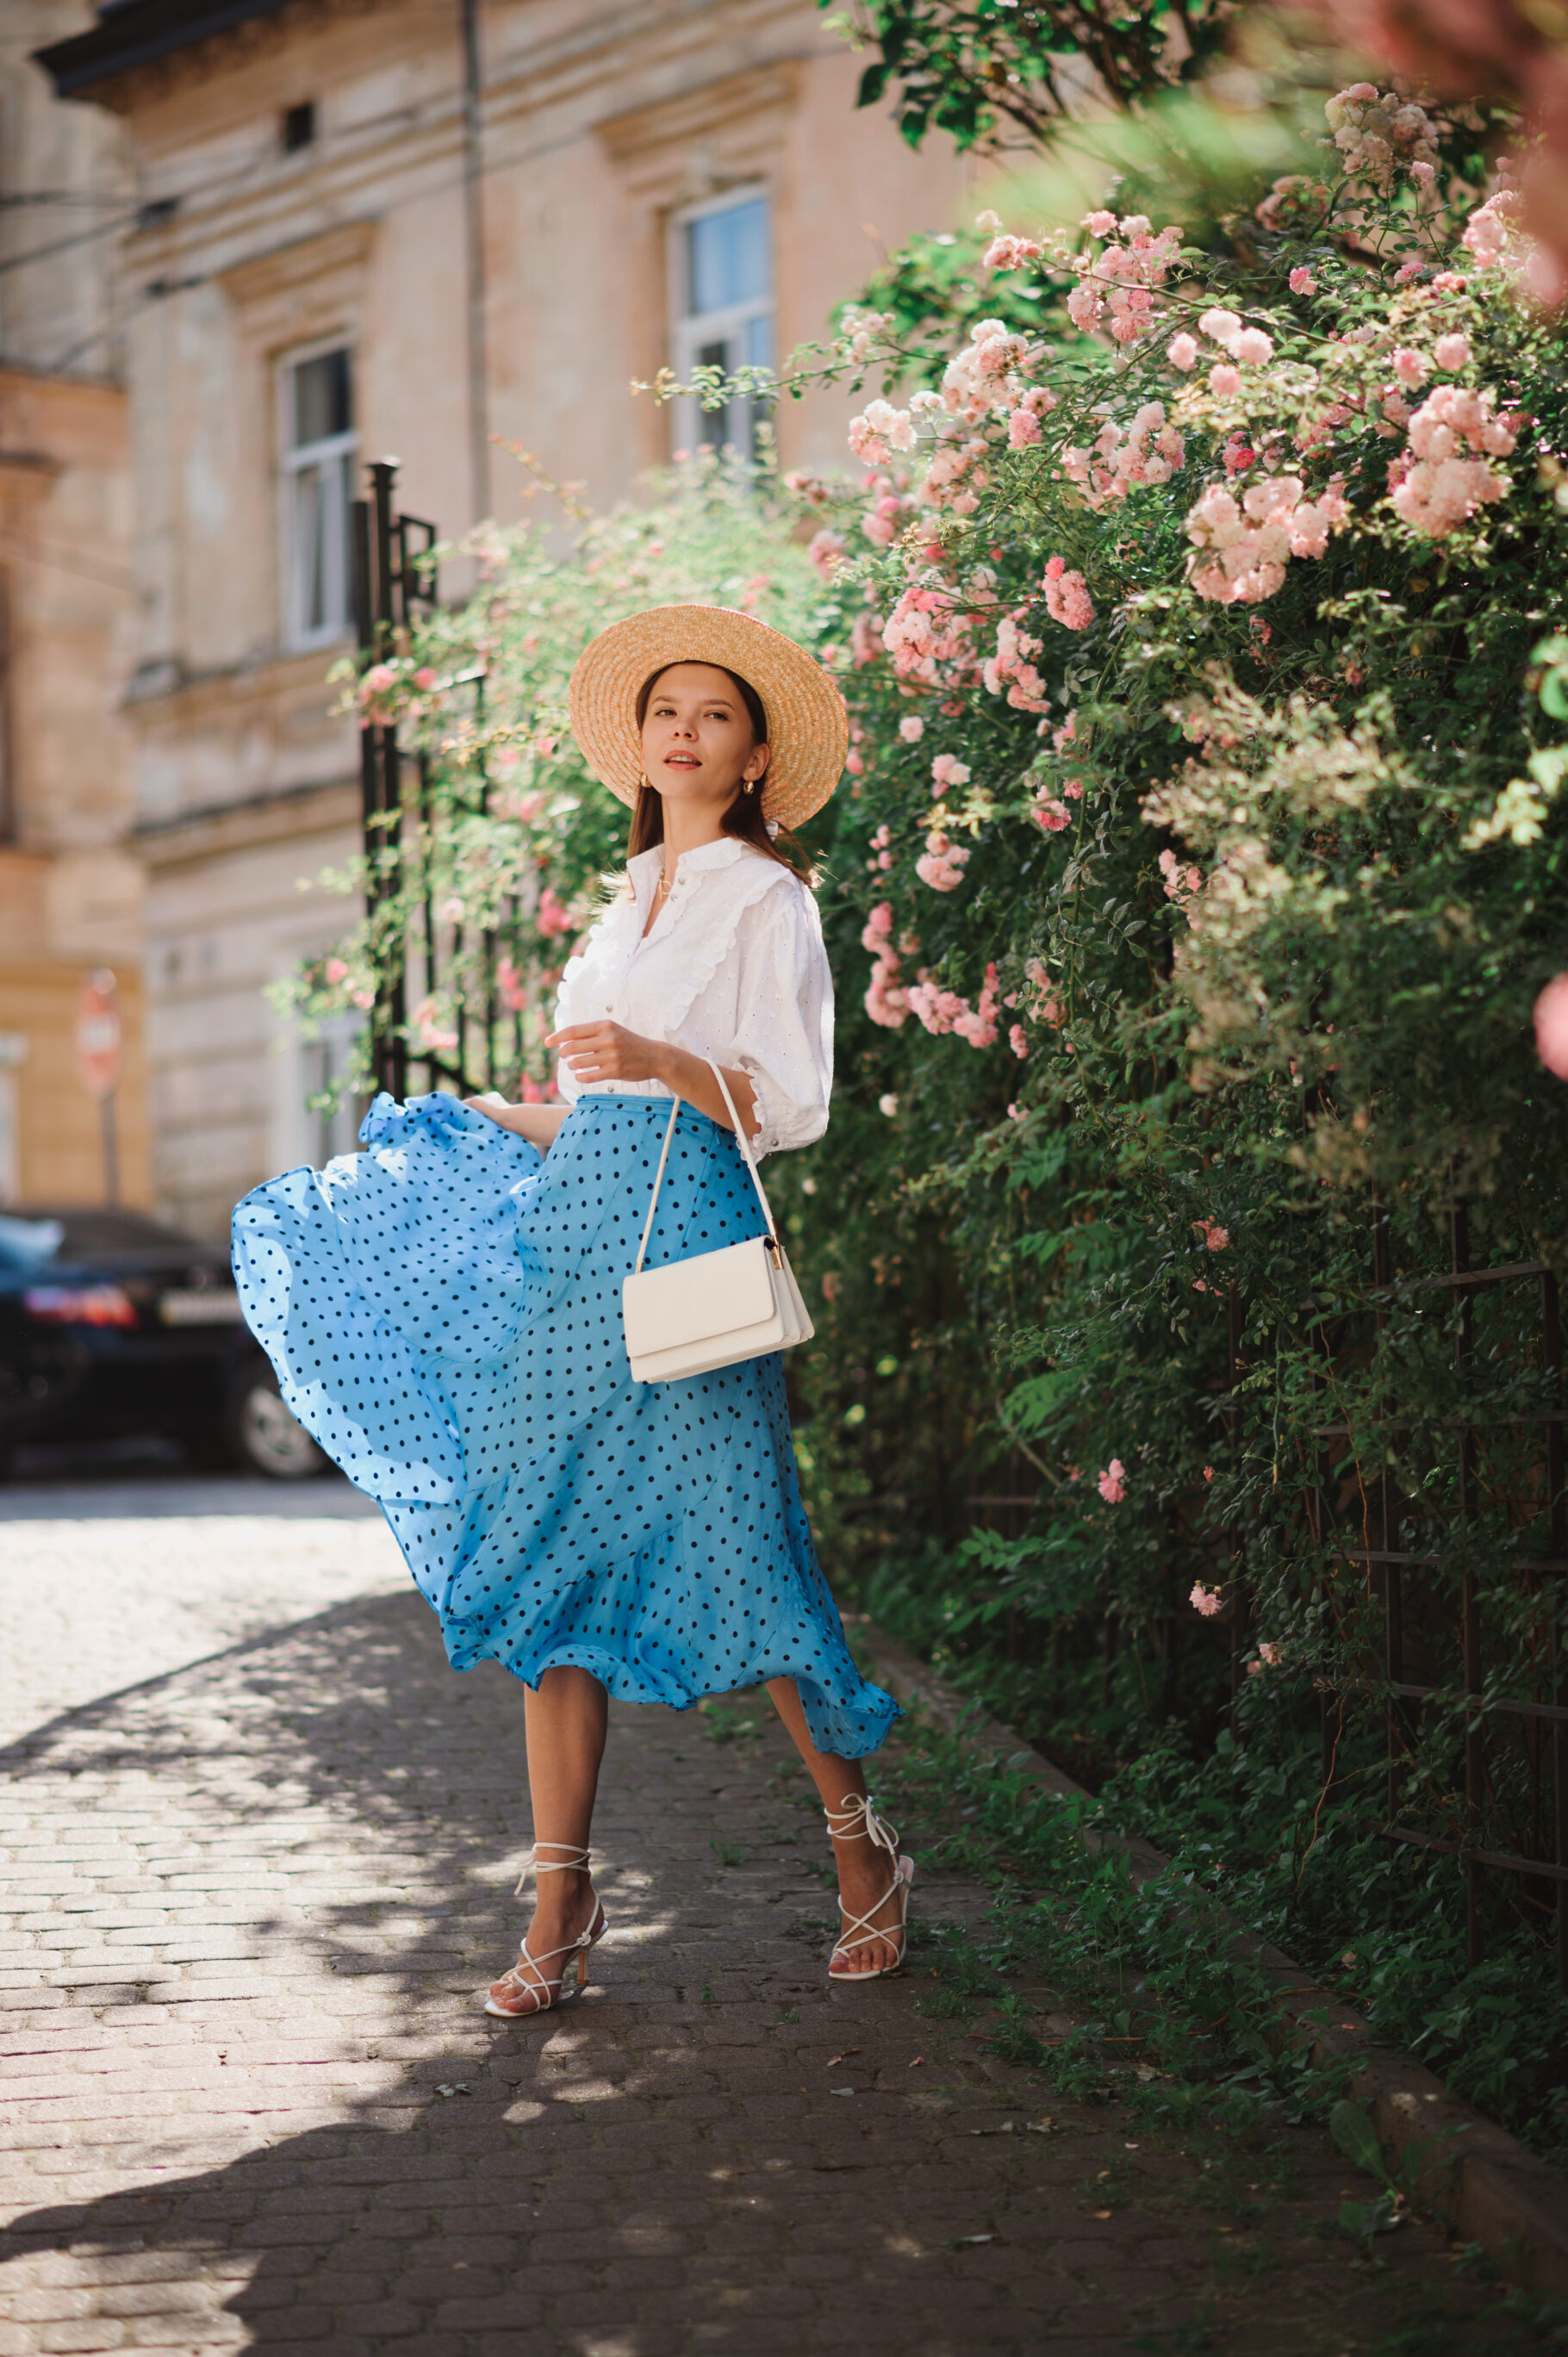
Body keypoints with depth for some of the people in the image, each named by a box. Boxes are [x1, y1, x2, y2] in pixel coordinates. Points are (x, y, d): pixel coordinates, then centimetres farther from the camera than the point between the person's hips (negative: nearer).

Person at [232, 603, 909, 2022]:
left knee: (731, 1549, -7)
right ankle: (561, 1903, 3)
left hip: (683, 1227, -7)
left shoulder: (765, 898, 0)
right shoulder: (634, 899, 21)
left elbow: (791, 1103, -8)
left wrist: (655, 1062, -22)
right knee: (546, 1554, 1)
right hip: (576, 1231, 7)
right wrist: (492, 1119, 36)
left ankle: (866, 1861, 9)